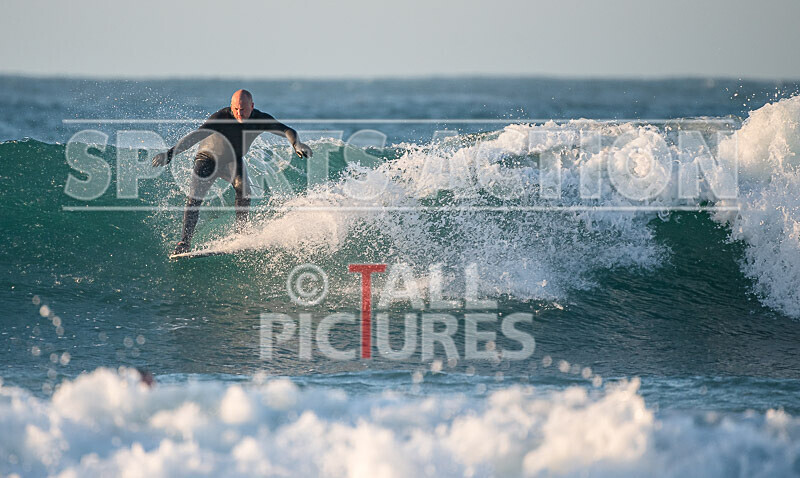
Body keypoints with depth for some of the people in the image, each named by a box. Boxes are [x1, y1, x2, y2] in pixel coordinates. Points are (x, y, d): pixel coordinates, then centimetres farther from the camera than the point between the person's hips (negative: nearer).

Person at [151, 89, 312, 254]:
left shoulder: (260, 119, -19)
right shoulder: (221, 118, -32)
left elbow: (286, 130, -18)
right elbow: (196, 135, -39)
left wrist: (296, 144, -41)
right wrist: (171, 153, -49)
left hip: (233, 161, 3)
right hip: (209, 158, -3)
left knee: (243, 188, -25)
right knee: (195, 196, -18)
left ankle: (240, 233, -15)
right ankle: (185, 241, -13)